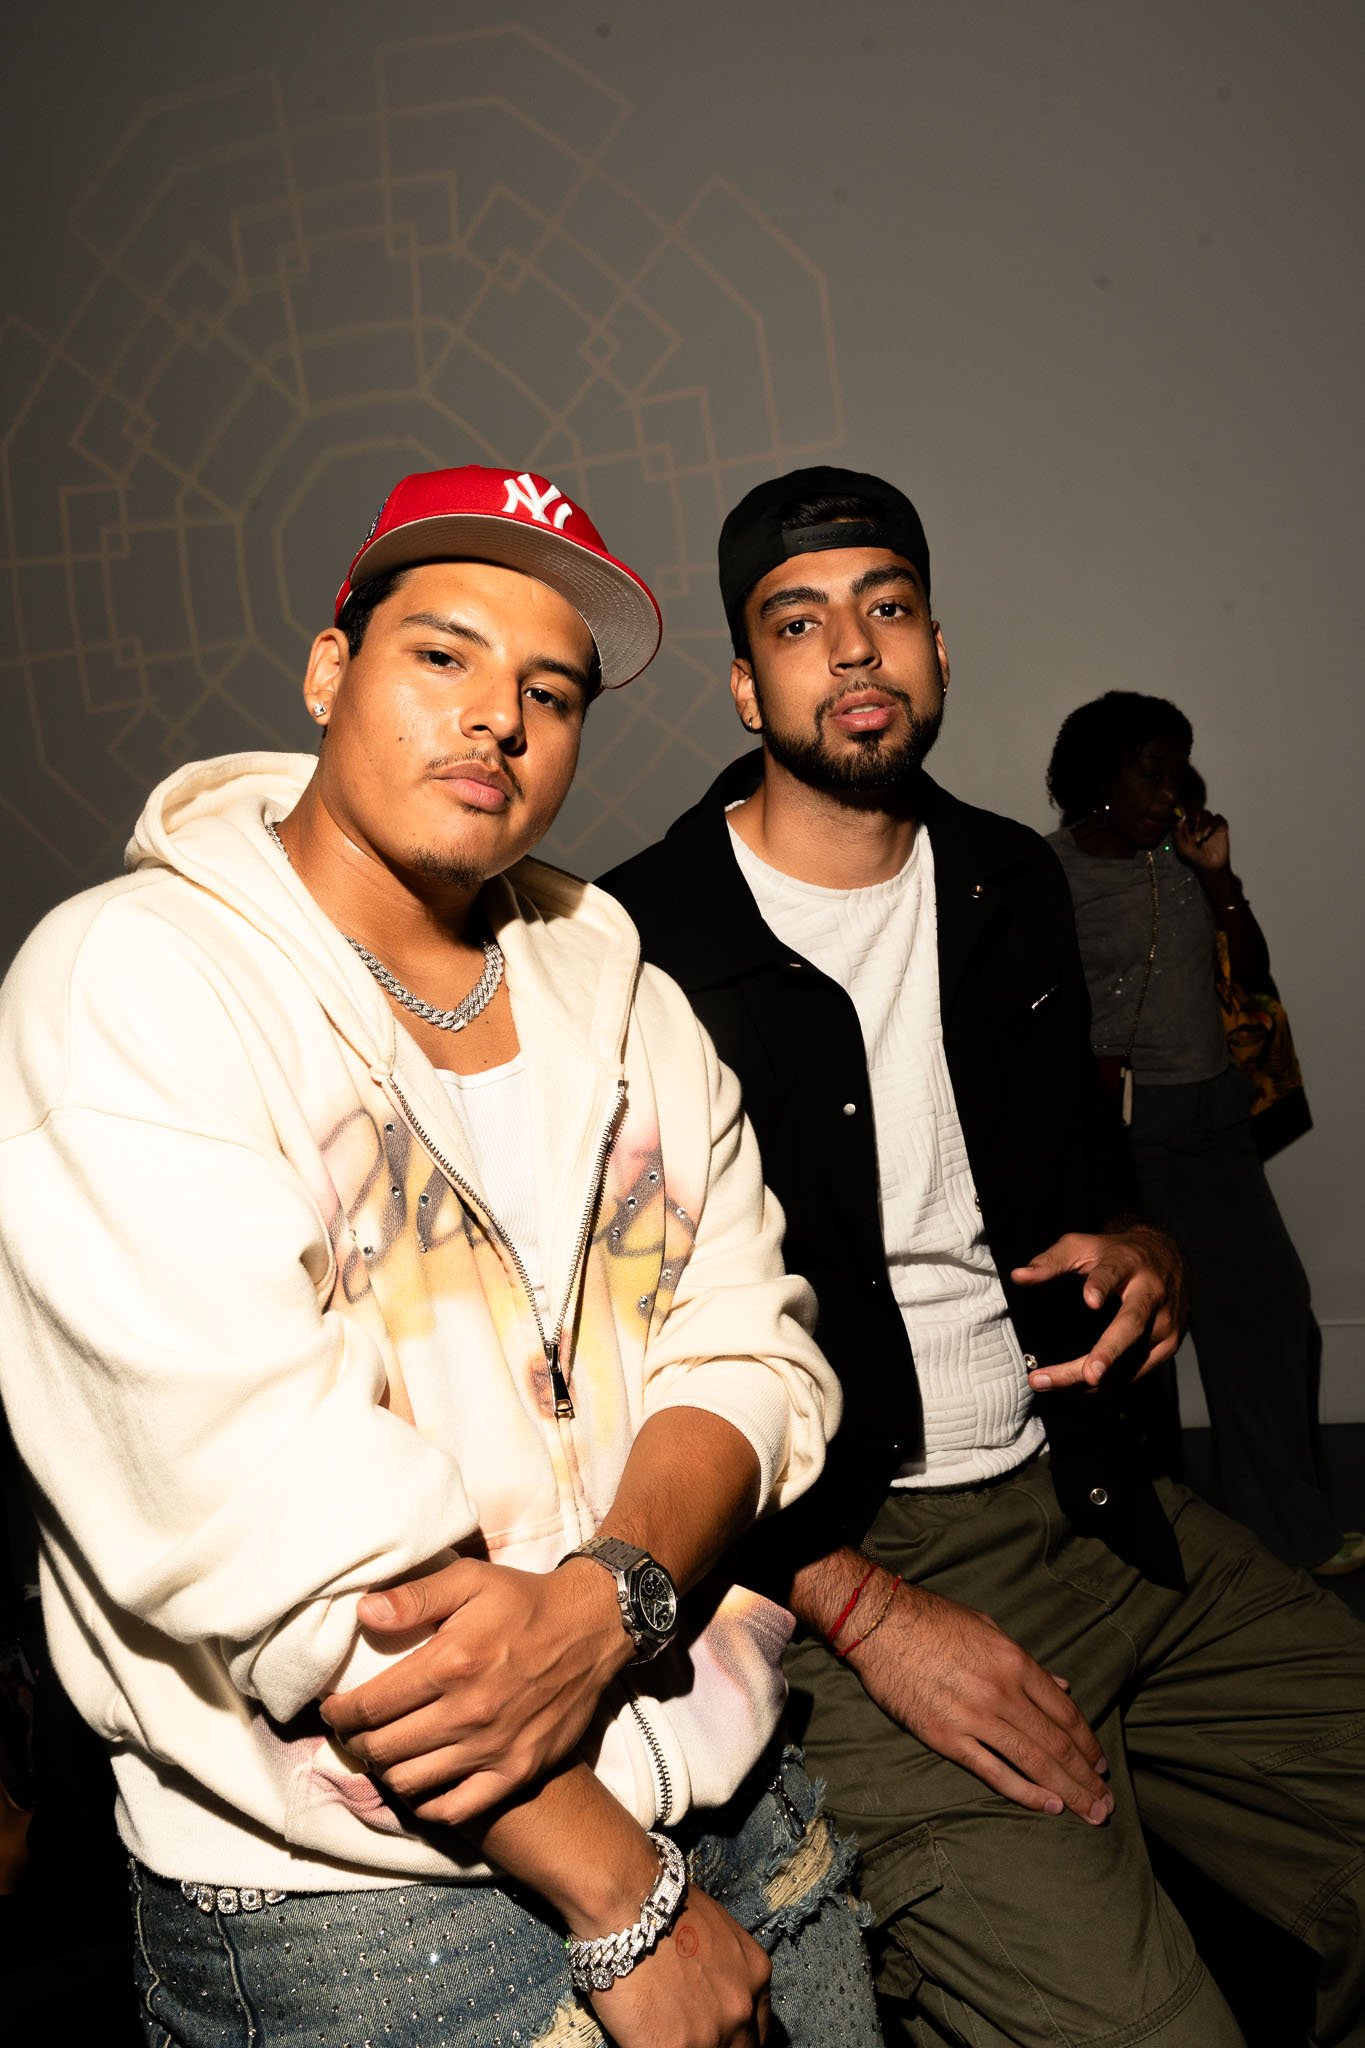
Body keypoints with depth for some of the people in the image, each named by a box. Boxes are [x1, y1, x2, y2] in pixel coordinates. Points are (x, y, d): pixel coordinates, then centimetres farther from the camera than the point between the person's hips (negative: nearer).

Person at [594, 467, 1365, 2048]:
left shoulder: (1013, 886, 11)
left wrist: (1137, 1248, 1)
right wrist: (861, 1606, -17)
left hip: (1084, 1498, 7)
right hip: (833, 1558, -6)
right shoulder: (639, 949, -10)